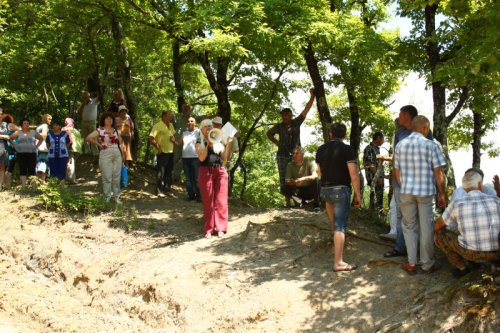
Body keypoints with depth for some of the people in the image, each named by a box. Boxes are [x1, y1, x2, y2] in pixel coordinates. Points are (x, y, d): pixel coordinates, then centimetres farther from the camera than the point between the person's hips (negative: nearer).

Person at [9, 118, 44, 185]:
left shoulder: (33, 132, 8)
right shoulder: (18, 133, 6)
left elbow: (41, 138, 17)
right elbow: (10, 138, 13)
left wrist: (36, 146, 7)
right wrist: (15, 145, 3)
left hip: (31, 153, 0)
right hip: (21, 154, 0)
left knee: (32, 170, -4)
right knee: (22, 170, -2)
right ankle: (23, 185, -2)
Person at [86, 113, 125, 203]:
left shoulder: (116, 130, 13)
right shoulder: (100, 130, -2)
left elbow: (120, 142, 19)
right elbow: (88, 137, -11)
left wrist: (122, 154, 8)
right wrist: (99, 145, -8)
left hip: (117, 154, 5)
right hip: (105, 154, -5)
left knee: (117, 176, 7)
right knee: (107, 177, -2)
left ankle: (116, 196, 16)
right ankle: (107, 197, 7)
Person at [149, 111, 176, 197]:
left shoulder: (171, 125, 12)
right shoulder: (158, 126, -12)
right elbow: (151, 138, -16)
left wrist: (173, 139, 3)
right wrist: (158, 147, -16)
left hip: (170, 152, 8)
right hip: (162, 152, -8)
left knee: (168, 172, 14)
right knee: (160, 172, -3)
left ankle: (167, 189, 24)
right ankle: (159, 191, 3)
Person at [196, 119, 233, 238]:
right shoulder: (200, 142, 6)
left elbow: (225, 158, 9)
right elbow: (201, 158, -9)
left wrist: (228, 144, 0)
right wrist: (208, 144, -14)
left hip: (220, 171, 3)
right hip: (206, 172, -3)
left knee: (220, 200, 0)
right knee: (208, 201, -2)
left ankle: (220, 228, 4)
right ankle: (209, 229, 3)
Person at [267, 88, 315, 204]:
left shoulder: (296, 122, 2)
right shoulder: (279, 126, 4)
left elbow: (306, 109, -2)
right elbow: (269, 134, 20)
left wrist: (312, 96, -8)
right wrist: (277, 142, 8)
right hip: (282, 155, 1)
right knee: (284, 179, 1)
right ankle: (287, 202, 6)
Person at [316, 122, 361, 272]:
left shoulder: (321, 149, 5)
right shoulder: (346, 149, -11)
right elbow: (354, 174, -15)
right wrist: (358, 195, -7)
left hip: (325, 189, 6)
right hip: (341, 189, -6)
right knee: (340, 226, -6)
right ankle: (338, 263, -8)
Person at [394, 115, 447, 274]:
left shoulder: (400, 145, 5)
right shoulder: (431, 145, -8)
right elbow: (438, 173, -8)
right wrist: (442, 194, 1)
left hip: (407, 192, 3)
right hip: (426, 192, -3)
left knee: (409, 227, 12)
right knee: (426, 228, 6)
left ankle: (411, 264, 12)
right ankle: (427, 264, 15)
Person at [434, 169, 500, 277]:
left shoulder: (457, 203, -5)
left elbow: (439, 225, 11)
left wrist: (435, 234, 34)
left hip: (469, 252, -2)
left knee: (440, 233, 21)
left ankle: (461, 267, 21)